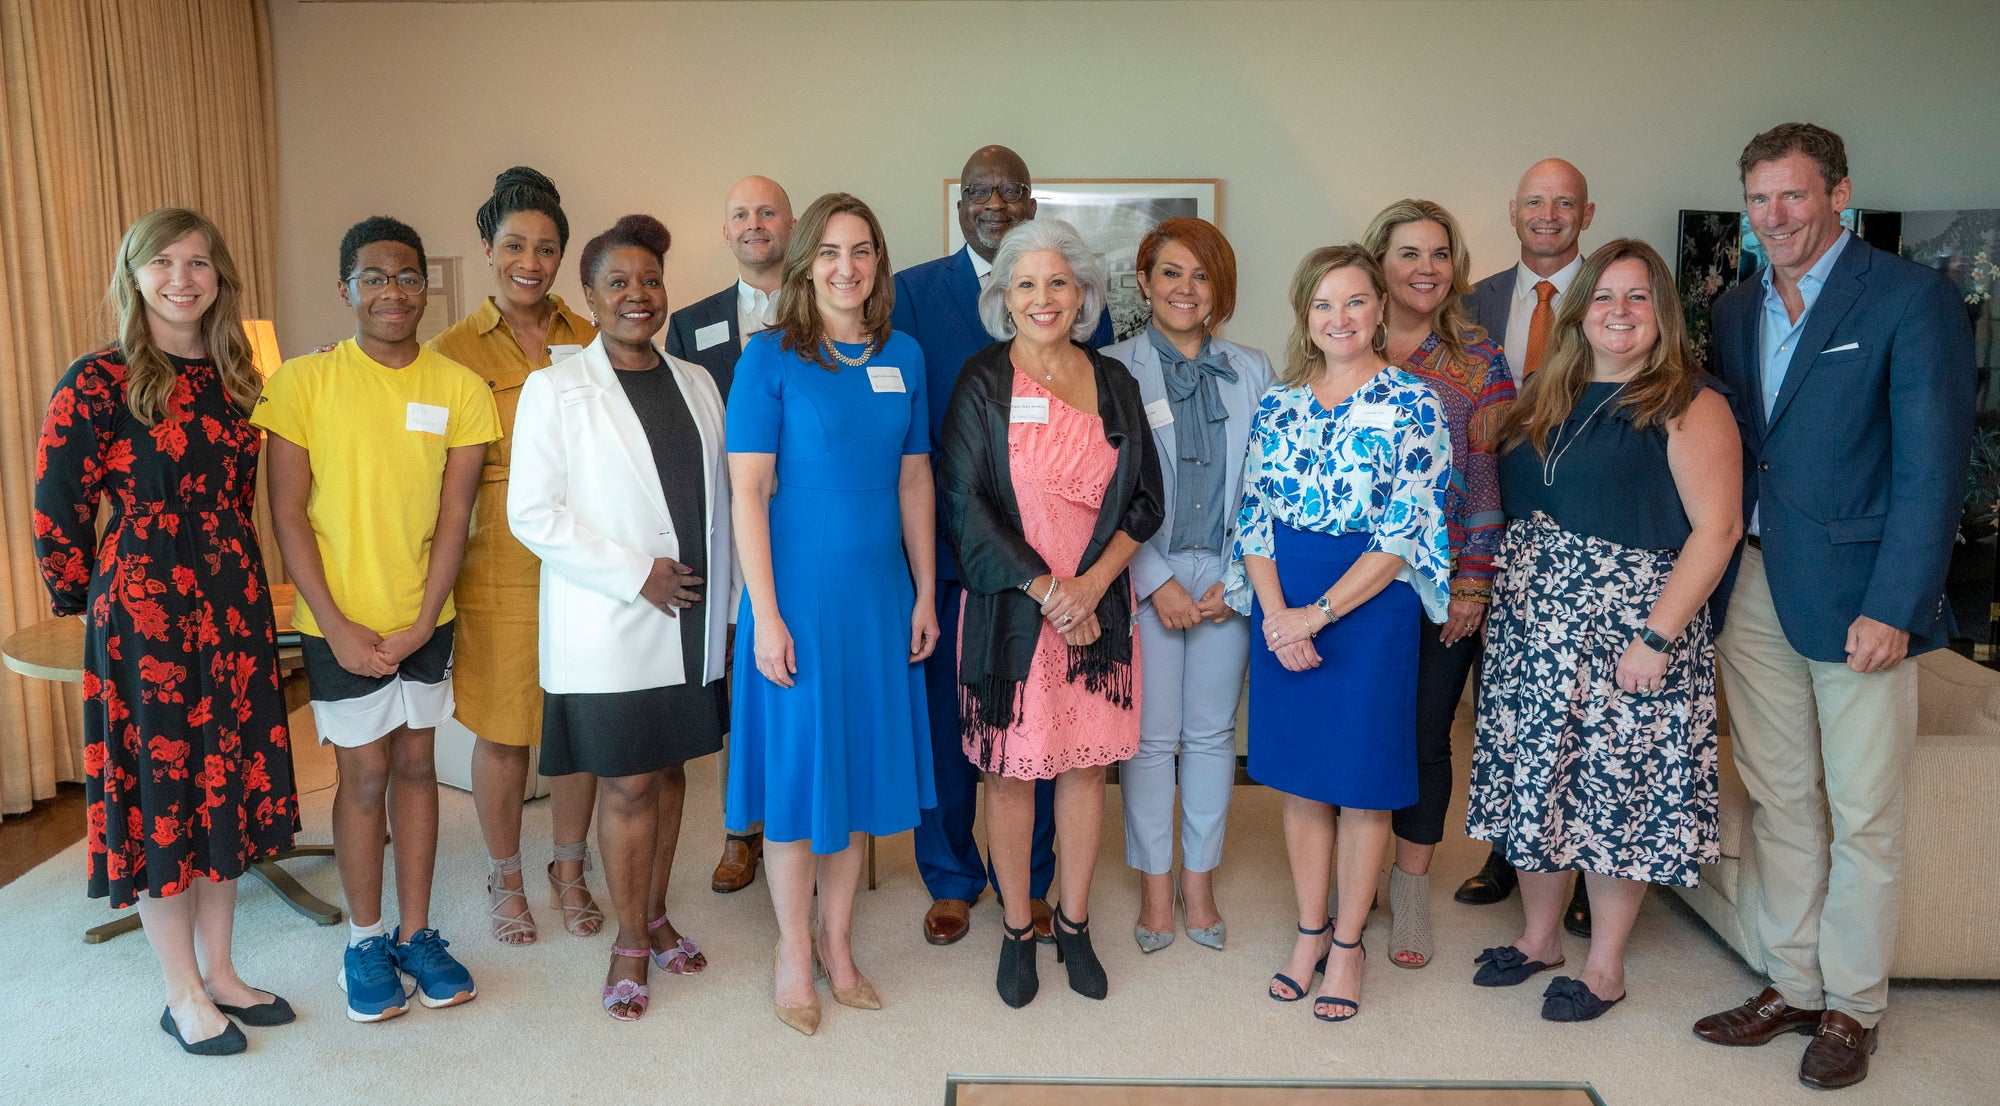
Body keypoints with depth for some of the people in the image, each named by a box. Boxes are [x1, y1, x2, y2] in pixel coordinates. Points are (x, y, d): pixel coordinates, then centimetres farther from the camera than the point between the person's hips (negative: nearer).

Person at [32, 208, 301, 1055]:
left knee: (228, 785, 12)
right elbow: (58, 513, -8)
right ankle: (184, 996, 19)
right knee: (160, 791, 4)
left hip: (232, 605, 6)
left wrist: (231, 579, 16)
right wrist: (86, 602, 2)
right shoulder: (97, 382, -10)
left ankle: (220, 973, 27)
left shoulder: (232, 378, 8)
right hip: (141, 613, -6)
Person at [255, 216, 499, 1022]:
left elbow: (454, 515, -3)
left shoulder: (459, 387, -3)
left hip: (425, 620, 2)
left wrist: (421, 623, -9)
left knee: (416, 765, 12)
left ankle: (415, 933, 25)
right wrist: (338, 626, -12)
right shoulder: (302, 381, -8)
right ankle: (364, 942, 22)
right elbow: (288, 512, -7)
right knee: (364, 775, 6)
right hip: (341, 622, -2)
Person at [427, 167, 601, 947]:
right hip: (499, 561, -2)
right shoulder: (454, 350, -1)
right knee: (503, 729, 6)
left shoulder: (589, 343, 8)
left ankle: (570, 871, 28)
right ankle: (504, 880, 26)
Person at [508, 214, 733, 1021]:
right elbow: (531, 512, -11)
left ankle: (655, 916, 31)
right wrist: (635, 574, -15)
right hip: (608, 628, -4)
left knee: (669, 770, 14)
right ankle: (630, 941, 18)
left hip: (691, 622, 5)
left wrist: (726, 605, 8)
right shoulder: (555, 389, -5)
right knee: (627, 785, 1)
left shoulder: (696, 384, 9)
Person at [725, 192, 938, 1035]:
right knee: (798, 763, 5)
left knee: (862, 759, 13)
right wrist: (765, 615, -14)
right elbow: (747, 490, -10)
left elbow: (914, 479, 9)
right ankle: (794, 951, 24)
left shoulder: (903, 356, 6)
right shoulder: (770, 358, -7)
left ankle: (837, 940, 30)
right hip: (798, 587, -4)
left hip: (880, 591, 5)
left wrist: (925, 594, 7)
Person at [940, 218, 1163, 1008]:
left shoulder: (1114, 383, 6)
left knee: (1087, 763, 9)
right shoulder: (982, 382, -3)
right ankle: (1017, 930, 23)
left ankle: (1074, 924, 27)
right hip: (1009, 607, -2)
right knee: (1011, 771, 5)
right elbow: (965, 504, -8)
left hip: (1098, 606, 3)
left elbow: (1144, 499, 5)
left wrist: (1091, 583, -10)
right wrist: (1044, 587, -14)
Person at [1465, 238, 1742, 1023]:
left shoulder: (1688, 408, -7)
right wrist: (1496, 598, 3)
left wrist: (1657, 637, -19)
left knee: (1617, 788, 3)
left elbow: (1717, 528, -13)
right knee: (1534, 779, 11)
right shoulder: (1547, 400, 11)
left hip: (1629, 631, -5)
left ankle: (1606, 966, 19)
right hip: (1531, 627, 6)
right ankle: (1538, 936, 30)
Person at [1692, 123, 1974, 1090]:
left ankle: (1852, 1009, 20)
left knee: (1863, 820, 5)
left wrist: (1893, 607, -16)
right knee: (1777, 802, 13)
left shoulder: (1911, 297, -6)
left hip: (1859, 598, -5)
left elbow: (1933, 464, -11)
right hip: (1752, 590, 5)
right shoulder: (1736, 309, 12)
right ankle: (1791, 987, 26)